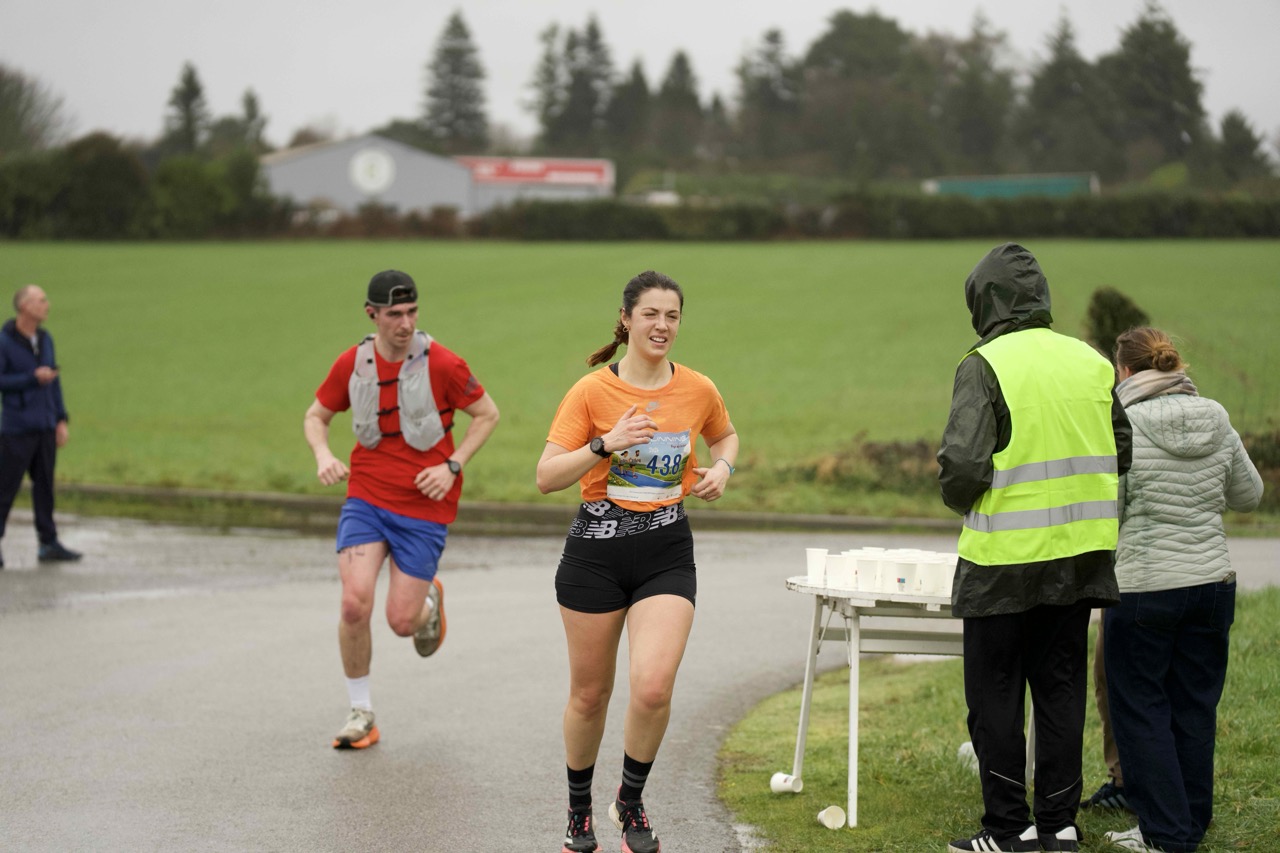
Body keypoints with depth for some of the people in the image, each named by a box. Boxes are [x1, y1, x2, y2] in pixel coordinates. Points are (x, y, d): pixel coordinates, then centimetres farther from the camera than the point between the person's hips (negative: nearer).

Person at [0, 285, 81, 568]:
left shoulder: (45, 339, 8)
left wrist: (62, 421, 8)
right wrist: (33, 378, -19)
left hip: (45, 426, 6)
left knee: (44, 485, 7)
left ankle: (49, 544, 12)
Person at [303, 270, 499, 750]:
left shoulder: (440, 364, -11)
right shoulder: (352, 364, -2)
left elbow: (487, 414, 0)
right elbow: (316, 415, 13)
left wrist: (453, 466, -10)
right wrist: (323, 455, -8)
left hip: (425, 507, -2)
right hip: (366, 498, 2)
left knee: (402, 621, -3)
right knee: (355, 602, -16)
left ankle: (429, 604, 37)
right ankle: (360, 714, 2)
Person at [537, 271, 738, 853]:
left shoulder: (698, 390, 1)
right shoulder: (592, 391, -7)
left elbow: (725, 435, 24)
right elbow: (546, 478, -10)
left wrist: (722, 468, 3)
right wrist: (606, 444, -23)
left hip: (666, 552, 1)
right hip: (596, 548, -1)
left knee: (653, 688, -17)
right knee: (589, 693, 9)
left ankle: (631, 801, 10)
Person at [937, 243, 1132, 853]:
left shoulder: (986, 367, -12)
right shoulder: (1091, 362, 6)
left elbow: (963, 465, -18)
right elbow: (1122, 453, 14)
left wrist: (964, 502, 3)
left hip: (1005, 562, -5)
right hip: (1081, 559, 5)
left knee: (995, 697, 5)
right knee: (1060, 691, 13)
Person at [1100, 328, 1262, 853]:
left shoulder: (1123, 428, -13)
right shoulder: (1216, 424, 2)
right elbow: (1249, 495, 14)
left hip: (1144, 587, -5)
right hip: (1212, 581, 5)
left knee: (1140, 708, 5)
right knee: (1195, 706, 13)